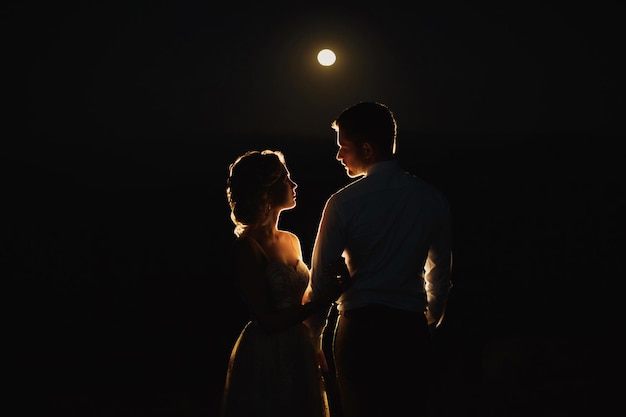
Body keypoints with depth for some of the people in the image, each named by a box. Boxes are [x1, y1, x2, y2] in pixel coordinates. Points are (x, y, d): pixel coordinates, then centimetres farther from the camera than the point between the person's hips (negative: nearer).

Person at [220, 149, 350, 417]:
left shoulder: (291, 241, 9)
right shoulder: (246, 247, -14)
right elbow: (268, 320, -19)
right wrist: (326, 297, -20)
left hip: (299, 355, 8)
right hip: (266, 359, -7)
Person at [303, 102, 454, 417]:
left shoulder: (343, 203, -6)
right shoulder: (432, 199, 3)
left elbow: (321, 279, -2)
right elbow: (441, 273, 12)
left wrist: (315, 333, 12)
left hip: (359, 328, -2)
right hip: (411, 330, 3)